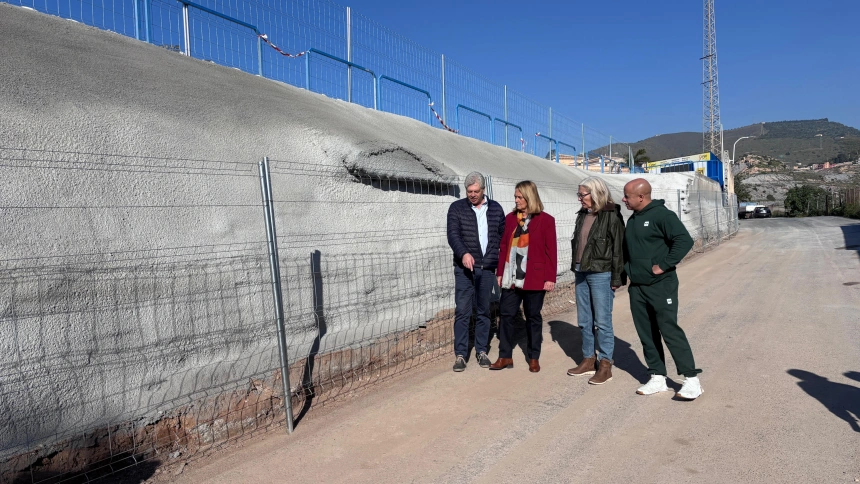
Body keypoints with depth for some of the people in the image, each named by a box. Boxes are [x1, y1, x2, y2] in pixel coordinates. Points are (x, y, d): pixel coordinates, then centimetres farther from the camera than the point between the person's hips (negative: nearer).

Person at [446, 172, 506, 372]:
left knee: (484, 311, 10)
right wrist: (464, 253, -29)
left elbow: (503, 235, 10)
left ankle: (481, 351, 21)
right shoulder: (457, 208, 0)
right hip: (464, 268, -2)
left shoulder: (496, 209, 8)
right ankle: (460, 354, 6)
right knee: (462, 311, -2)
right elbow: (453, 235, -12)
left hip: (487, 268, 2)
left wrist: (502, 262, 3)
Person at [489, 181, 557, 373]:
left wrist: (550, 277, -10)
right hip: (511, 277, 4)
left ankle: (534, 358, 21)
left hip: (534, 278, -4)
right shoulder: (510, 218, 8)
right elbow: (504, 246, 10)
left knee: (533, 317, 8)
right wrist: (500, 272, 7)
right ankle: (505, 357, 16)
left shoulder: (545, 220, -4)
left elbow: (551, 251, -6)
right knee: (505, 314, 4)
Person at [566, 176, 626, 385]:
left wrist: (617, 278, -14)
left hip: (601, 274, -7)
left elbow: (619, 249, -12)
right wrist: (575, 267, 14)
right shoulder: (583, 215, 11)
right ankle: (588, 360, 25)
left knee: (602, 322, 0)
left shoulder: (611, 216, -11)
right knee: (584, 321, 13)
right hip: (581, 273, 7)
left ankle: (605, 365, 11)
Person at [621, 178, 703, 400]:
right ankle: (658, 378, 19)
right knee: (647, 334, 10)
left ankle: (692, 379, 5)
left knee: (670, 330, -6)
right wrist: (629, 269, 11)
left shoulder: (662, 215, -12)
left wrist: (663, 265, -20)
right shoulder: (632, 220, 13)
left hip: (660, 286, -8)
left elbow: (685, 240, -20)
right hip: (636, 287, 8)